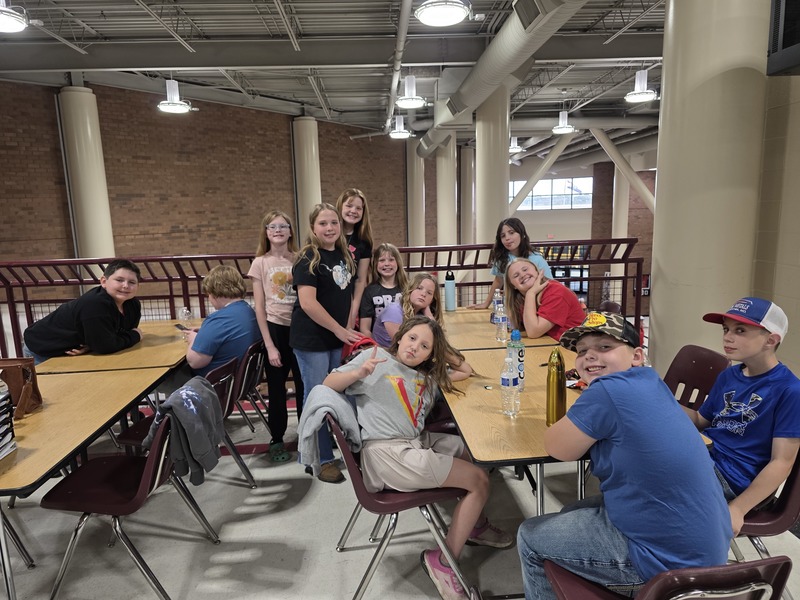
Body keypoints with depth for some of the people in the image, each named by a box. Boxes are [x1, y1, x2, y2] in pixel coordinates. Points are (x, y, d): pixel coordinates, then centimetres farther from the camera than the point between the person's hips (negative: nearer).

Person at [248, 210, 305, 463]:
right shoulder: (261, 263, -4)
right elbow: (260, 307, -4)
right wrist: (270, 345, -8)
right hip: (275, 328, -1)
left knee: (304, 384, 10)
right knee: (277, 387, 10)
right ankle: (277, 440, 26)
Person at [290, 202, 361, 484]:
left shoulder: (345, 255, 8)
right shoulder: (308, 258, -14)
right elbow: (308, 303, -22)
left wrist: (349, 329, 4)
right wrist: (340, 331, -18)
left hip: (338, 337, 7)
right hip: (312, 340, -7)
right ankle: (322, 459, 16)